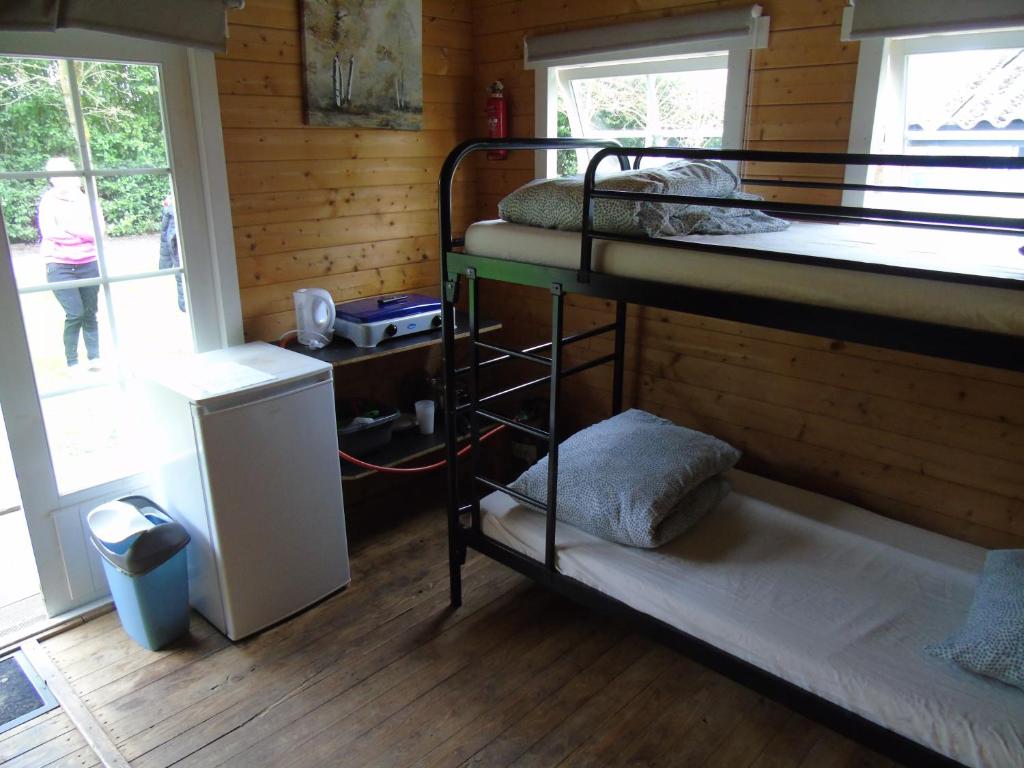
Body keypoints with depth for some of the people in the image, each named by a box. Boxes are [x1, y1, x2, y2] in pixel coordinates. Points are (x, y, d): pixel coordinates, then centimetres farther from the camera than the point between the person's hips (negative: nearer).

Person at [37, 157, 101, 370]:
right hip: (60, 267, -2)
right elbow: (50, 232, -13)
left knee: (90, 313, 6)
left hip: (88, 265, 2)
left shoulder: (86, 200, 4)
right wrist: (83, 231, -9)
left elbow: (97, 232, -4)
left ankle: (94, 358, 13)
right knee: (75, 314, -8)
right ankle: (72, 363, 3)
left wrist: (68, 228, -13)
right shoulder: (48, 202, -2)